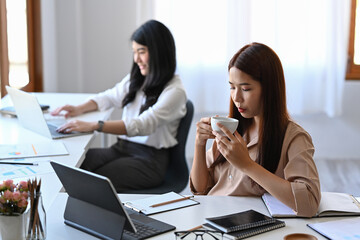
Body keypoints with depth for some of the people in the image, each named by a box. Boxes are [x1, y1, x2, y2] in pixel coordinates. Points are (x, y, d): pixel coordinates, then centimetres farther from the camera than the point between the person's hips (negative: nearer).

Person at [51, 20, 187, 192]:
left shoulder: (174, 91, -12)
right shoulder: (135, 78, 13)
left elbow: (142, 125, -23)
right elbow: (110, 97, 26)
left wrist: (93, 126, -31)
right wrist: (80, 109, 5)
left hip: (150, 159, -6)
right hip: (122, 148, 7)